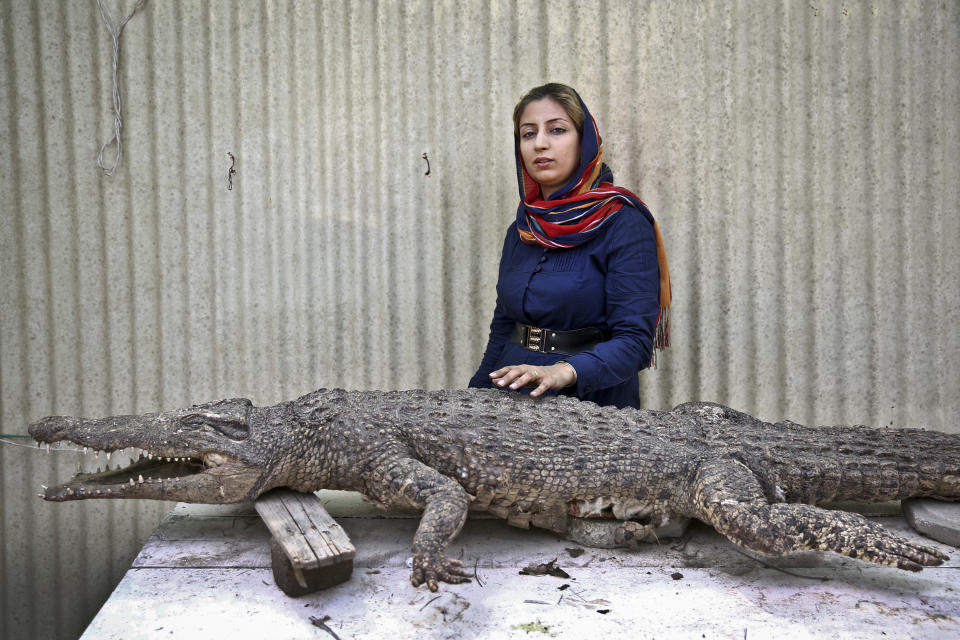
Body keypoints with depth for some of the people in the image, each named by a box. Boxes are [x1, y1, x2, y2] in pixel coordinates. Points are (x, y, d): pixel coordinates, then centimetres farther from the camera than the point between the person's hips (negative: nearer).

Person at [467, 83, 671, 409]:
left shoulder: (625, 224, -6)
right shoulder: (520, 232, 12)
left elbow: (635, 340, -14)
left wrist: (565, 371, -30)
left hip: (592, 404, -5)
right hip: (515, 402, 5)